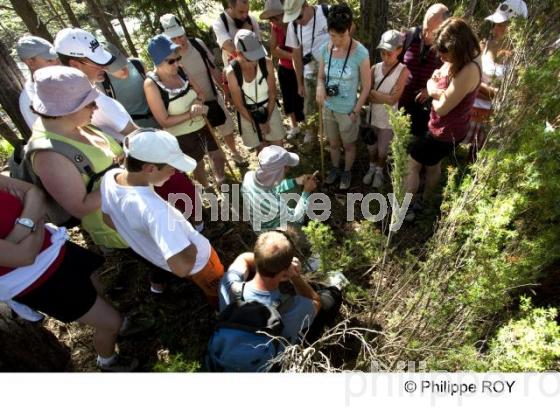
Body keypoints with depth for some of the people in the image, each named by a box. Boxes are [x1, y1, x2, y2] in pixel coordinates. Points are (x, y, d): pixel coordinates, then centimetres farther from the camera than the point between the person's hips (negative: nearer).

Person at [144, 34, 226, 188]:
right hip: (182, 135, -5)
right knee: (198, 165, 18)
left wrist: (198, 102, -21)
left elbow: (200, 92, 2)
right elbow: (164, 121, -22)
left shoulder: (180, 71, -8)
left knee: (218, 155, 20)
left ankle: (220, 180, 51)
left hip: (201, 125, 5)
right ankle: (207, 188, 49)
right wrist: (190, 114, -30)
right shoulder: (151, 84, -23)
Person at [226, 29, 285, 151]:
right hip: (247, 114, -2)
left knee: (278, 146, 13)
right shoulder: (232, 72, -25)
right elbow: (239, 105, -16)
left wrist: (267, 120, -11)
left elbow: (272, 94, -10)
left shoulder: (267, 63, -20)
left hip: (269, 109, 2)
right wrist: (257, 124, -12)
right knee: (261, 149, 15)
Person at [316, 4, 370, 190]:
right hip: (328, 108, 4)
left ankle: (347, 172, 44)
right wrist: (320, 88, -19)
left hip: (348, 111, -4)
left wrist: (355, 111, -11)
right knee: (333, 143, 24)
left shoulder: (360, 53, -22)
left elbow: (366, 86, -13)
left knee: (348, 145, 19)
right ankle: (335, 168, 50)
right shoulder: (325, 49, -10)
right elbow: (321, 76, 3)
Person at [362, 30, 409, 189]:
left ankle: (379, 171, 40)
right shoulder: (375, 68, -7)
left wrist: (373, 92, -16)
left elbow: (392, 99, -20)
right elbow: (367, 95, -5)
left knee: (382, 150, 14)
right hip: (373, 115, 3)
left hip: (388, 119, -3)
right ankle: (372, 168, 45)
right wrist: (384, 97, -19)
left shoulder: (403, 71, -16)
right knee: (371, 147, 19)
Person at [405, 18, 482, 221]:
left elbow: (441, 107, -27)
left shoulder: (468, 71, -31)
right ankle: (424, 201, 47)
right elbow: (435, 81, 3)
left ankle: (406, 209, 17)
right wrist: (436, 89, -20)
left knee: (412, 164, 3)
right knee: (432, 164, 25)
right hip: (443, 127, 10)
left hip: (446, 132, -10)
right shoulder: (456, 61, -3)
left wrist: (434, 90, -9)